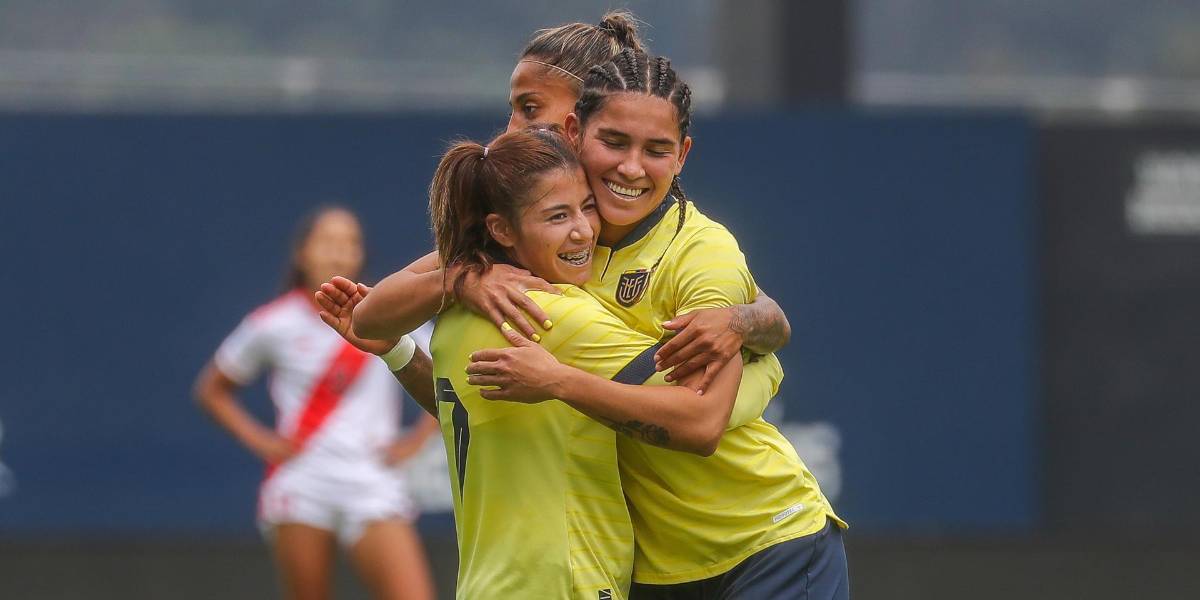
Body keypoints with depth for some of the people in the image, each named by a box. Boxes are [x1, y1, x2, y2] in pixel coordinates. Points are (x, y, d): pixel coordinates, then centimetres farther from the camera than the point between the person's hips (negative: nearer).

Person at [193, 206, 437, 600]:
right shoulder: (273, 325, 2)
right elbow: (212, 390, 15)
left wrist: (415, 442, 1)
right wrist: (260, 441, 2)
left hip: (373, 483, 0)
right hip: (300, 486, 0)